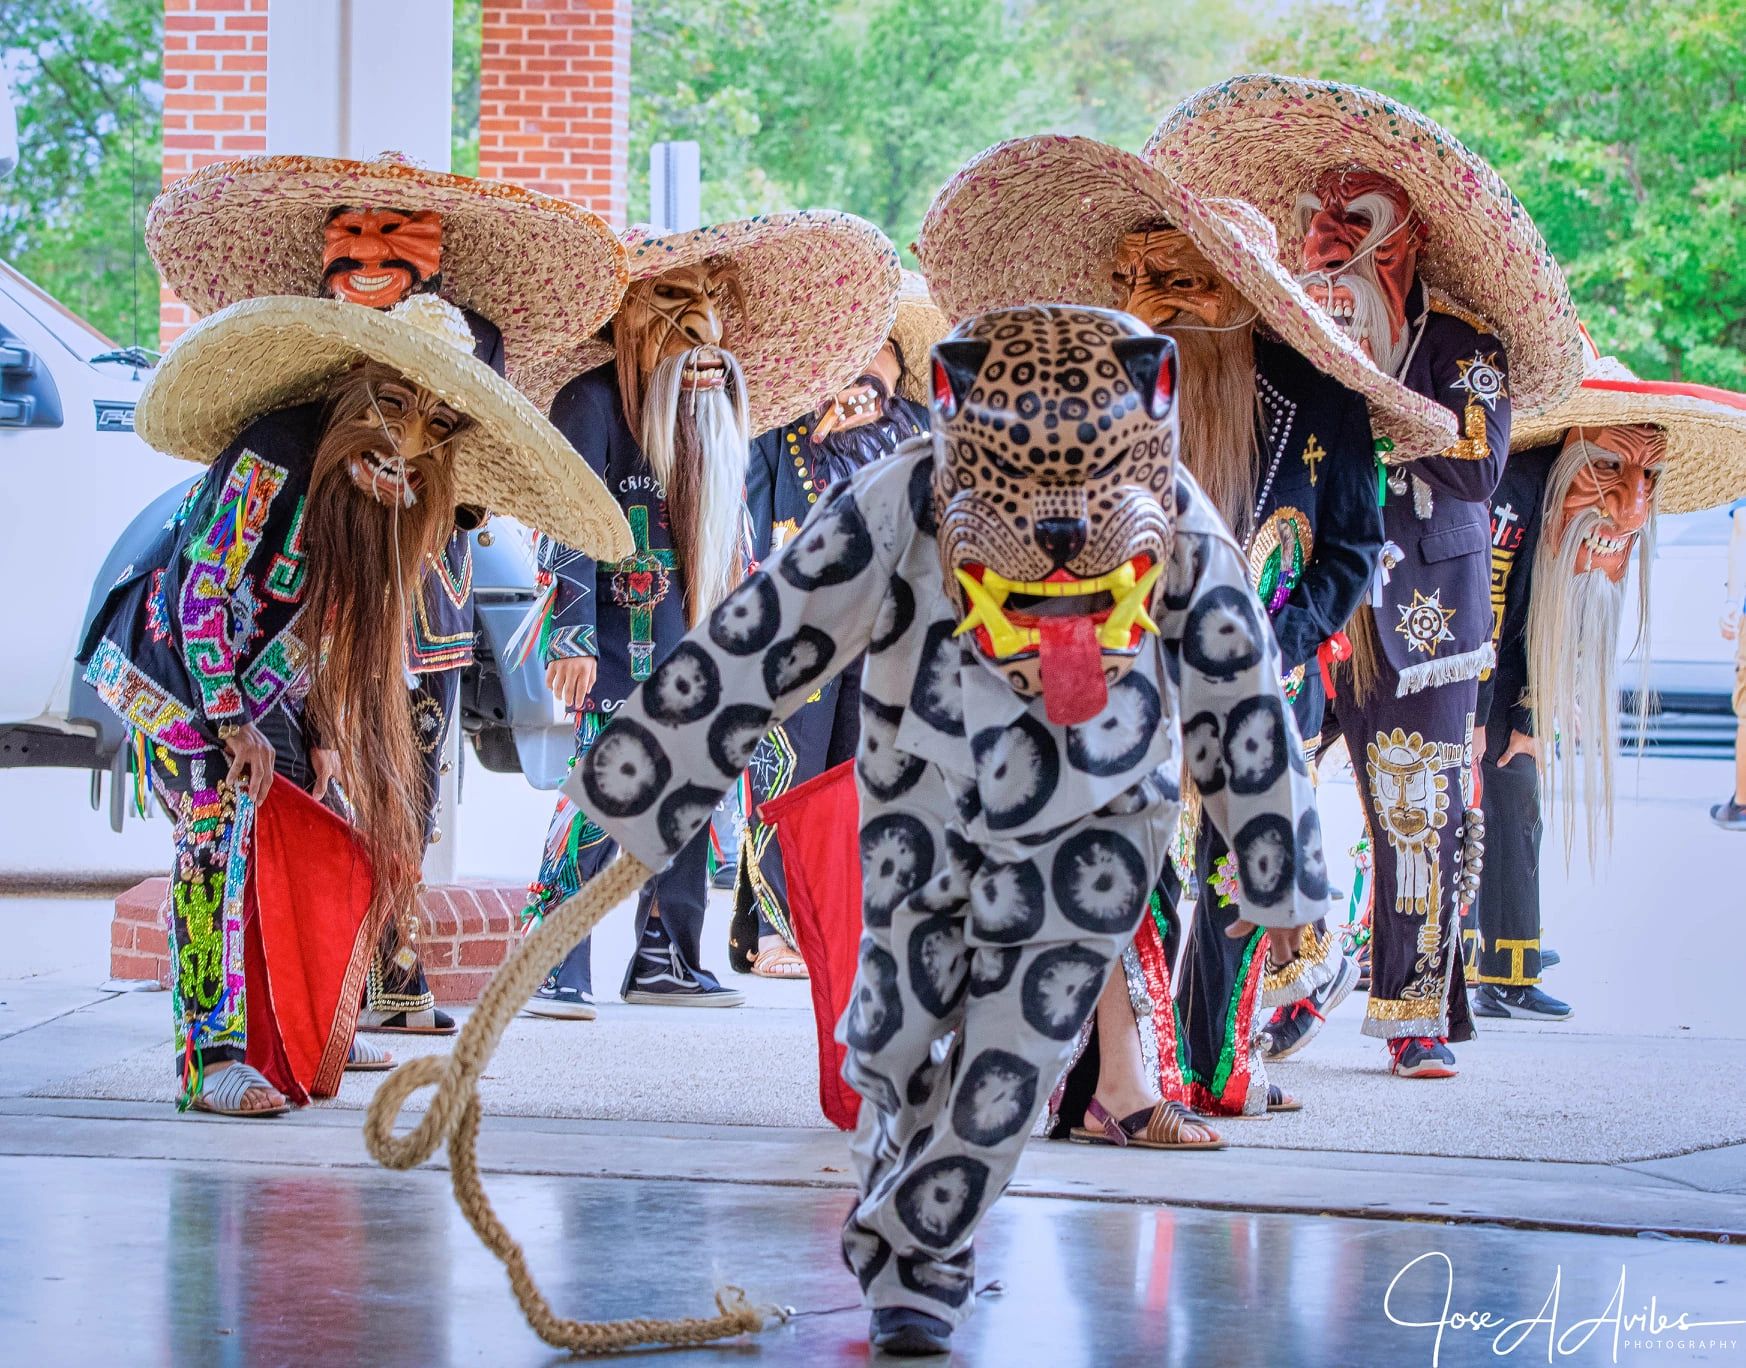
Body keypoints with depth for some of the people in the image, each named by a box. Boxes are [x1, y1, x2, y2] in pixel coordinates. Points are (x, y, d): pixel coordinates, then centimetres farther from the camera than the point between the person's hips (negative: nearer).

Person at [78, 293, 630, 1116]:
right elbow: (204, 593, -23)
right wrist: (232, 724, -21)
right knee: (220, 820, -22)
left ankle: (304, 1036, 16)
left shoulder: (390, 493, 1)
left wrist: (324, 733, 5)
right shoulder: (273, 457, -24)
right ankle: (212, 1056, -27)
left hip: (257, 685, 8)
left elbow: (342, 626, 11)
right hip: (172, 668, -8)